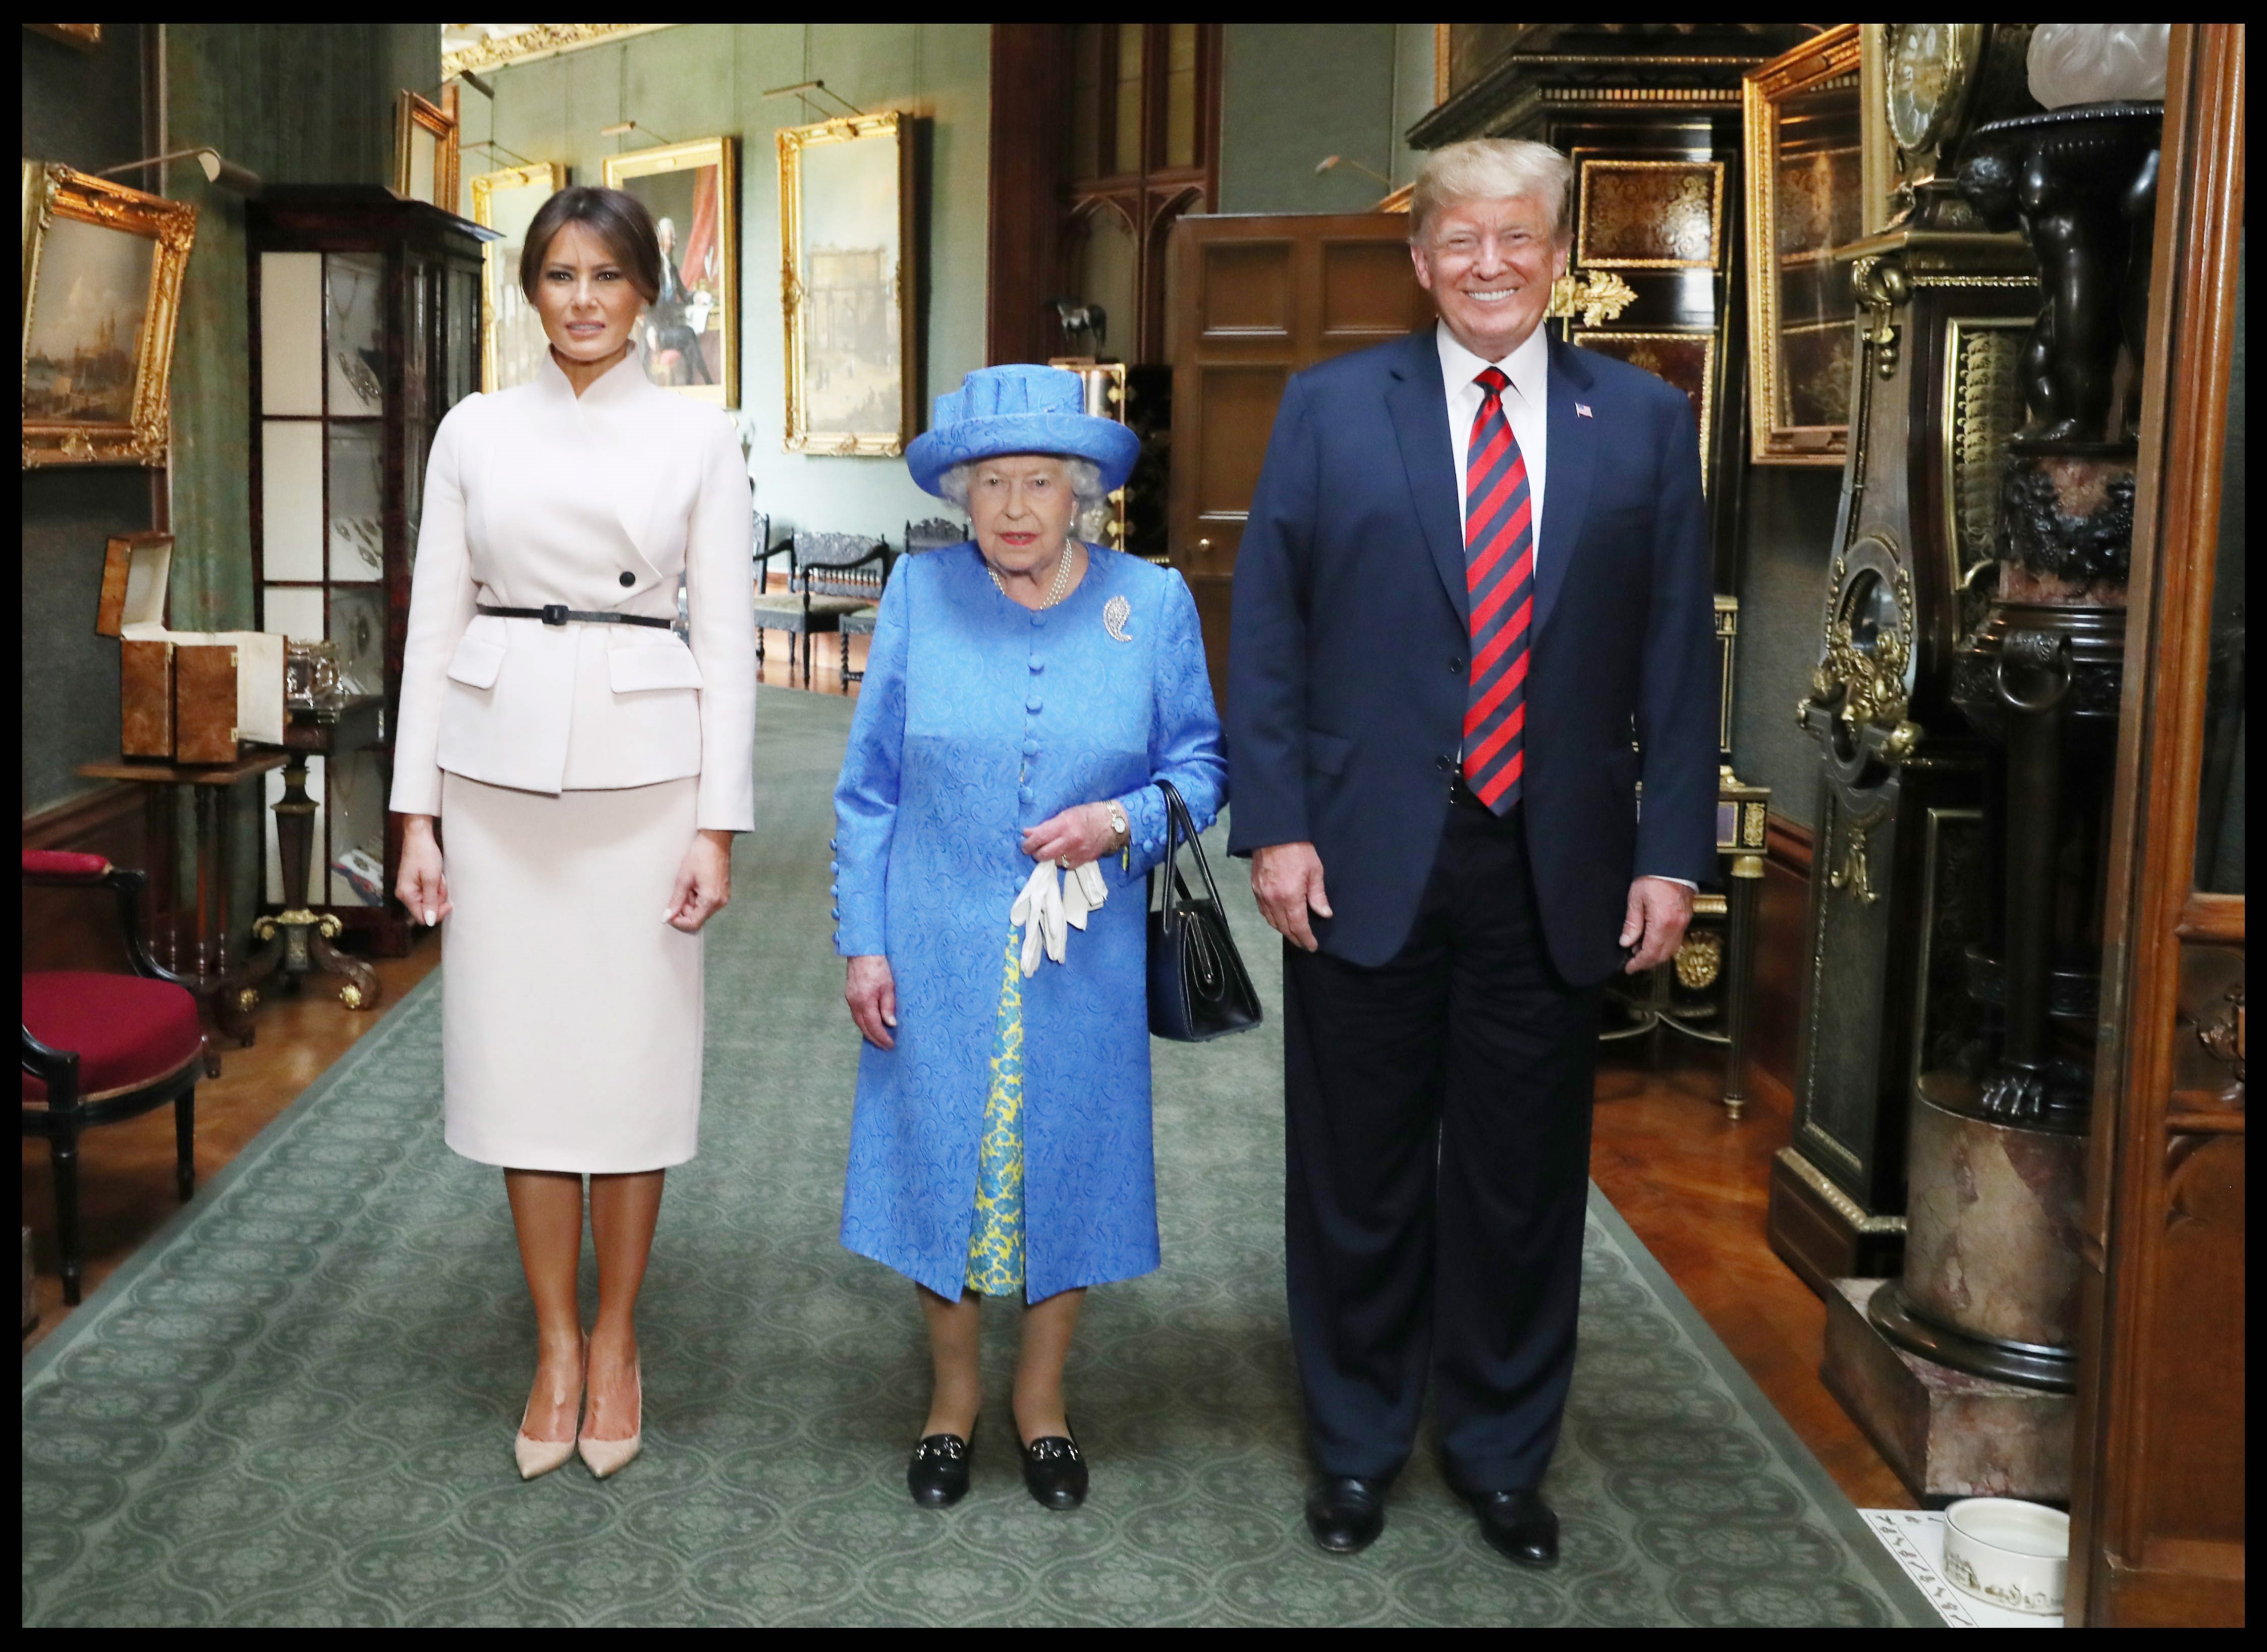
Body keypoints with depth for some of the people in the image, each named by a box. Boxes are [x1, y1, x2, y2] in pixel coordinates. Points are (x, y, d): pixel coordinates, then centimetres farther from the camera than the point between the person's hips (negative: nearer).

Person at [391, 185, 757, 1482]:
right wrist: (418, 811, 2)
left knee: (630, 1058, 2)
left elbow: (727, 634, 0)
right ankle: (556, 1344, 21)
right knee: (518, 1053, 5)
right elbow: (437, 619, 7)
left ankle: (617, 1342, 20)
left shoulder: (698, 438, 2)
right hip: (498, 763, 2)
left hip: (640, 766, -2)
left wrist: (719, 823, -6)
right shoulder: (476, 429, 7)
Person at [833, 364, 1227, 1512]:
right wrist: (863, 942, -1)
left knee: (1068, 1164, 9)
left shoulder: (1152, 603, -1)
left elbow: (1199, 764, 5)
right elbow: (869, 786, 3)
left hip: (1085, 957, 0)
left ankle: (1042, 1396, 30)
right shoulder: (920, 596, -1)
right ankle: (953, 1393, 29)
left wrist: (1123, 823, -16)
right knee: (943, 1163, 7)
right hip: (941, 955, 0)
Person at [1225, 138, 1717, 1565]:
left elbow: (1679, 650, 4)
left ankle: (1504, 1455, 31)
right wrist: (1274, 824, -6)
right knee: (1359, 1176, 11)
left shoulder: (1646, 421, 5)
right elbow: (1268, 630, 1)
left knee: (1524, 1180, 12)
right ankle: (1358, 1444, 30)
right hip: (1368, 858, -1)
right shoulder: (1331, 408, 2)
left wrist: (1673, 850, -1)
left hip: (1557, 871, 1)